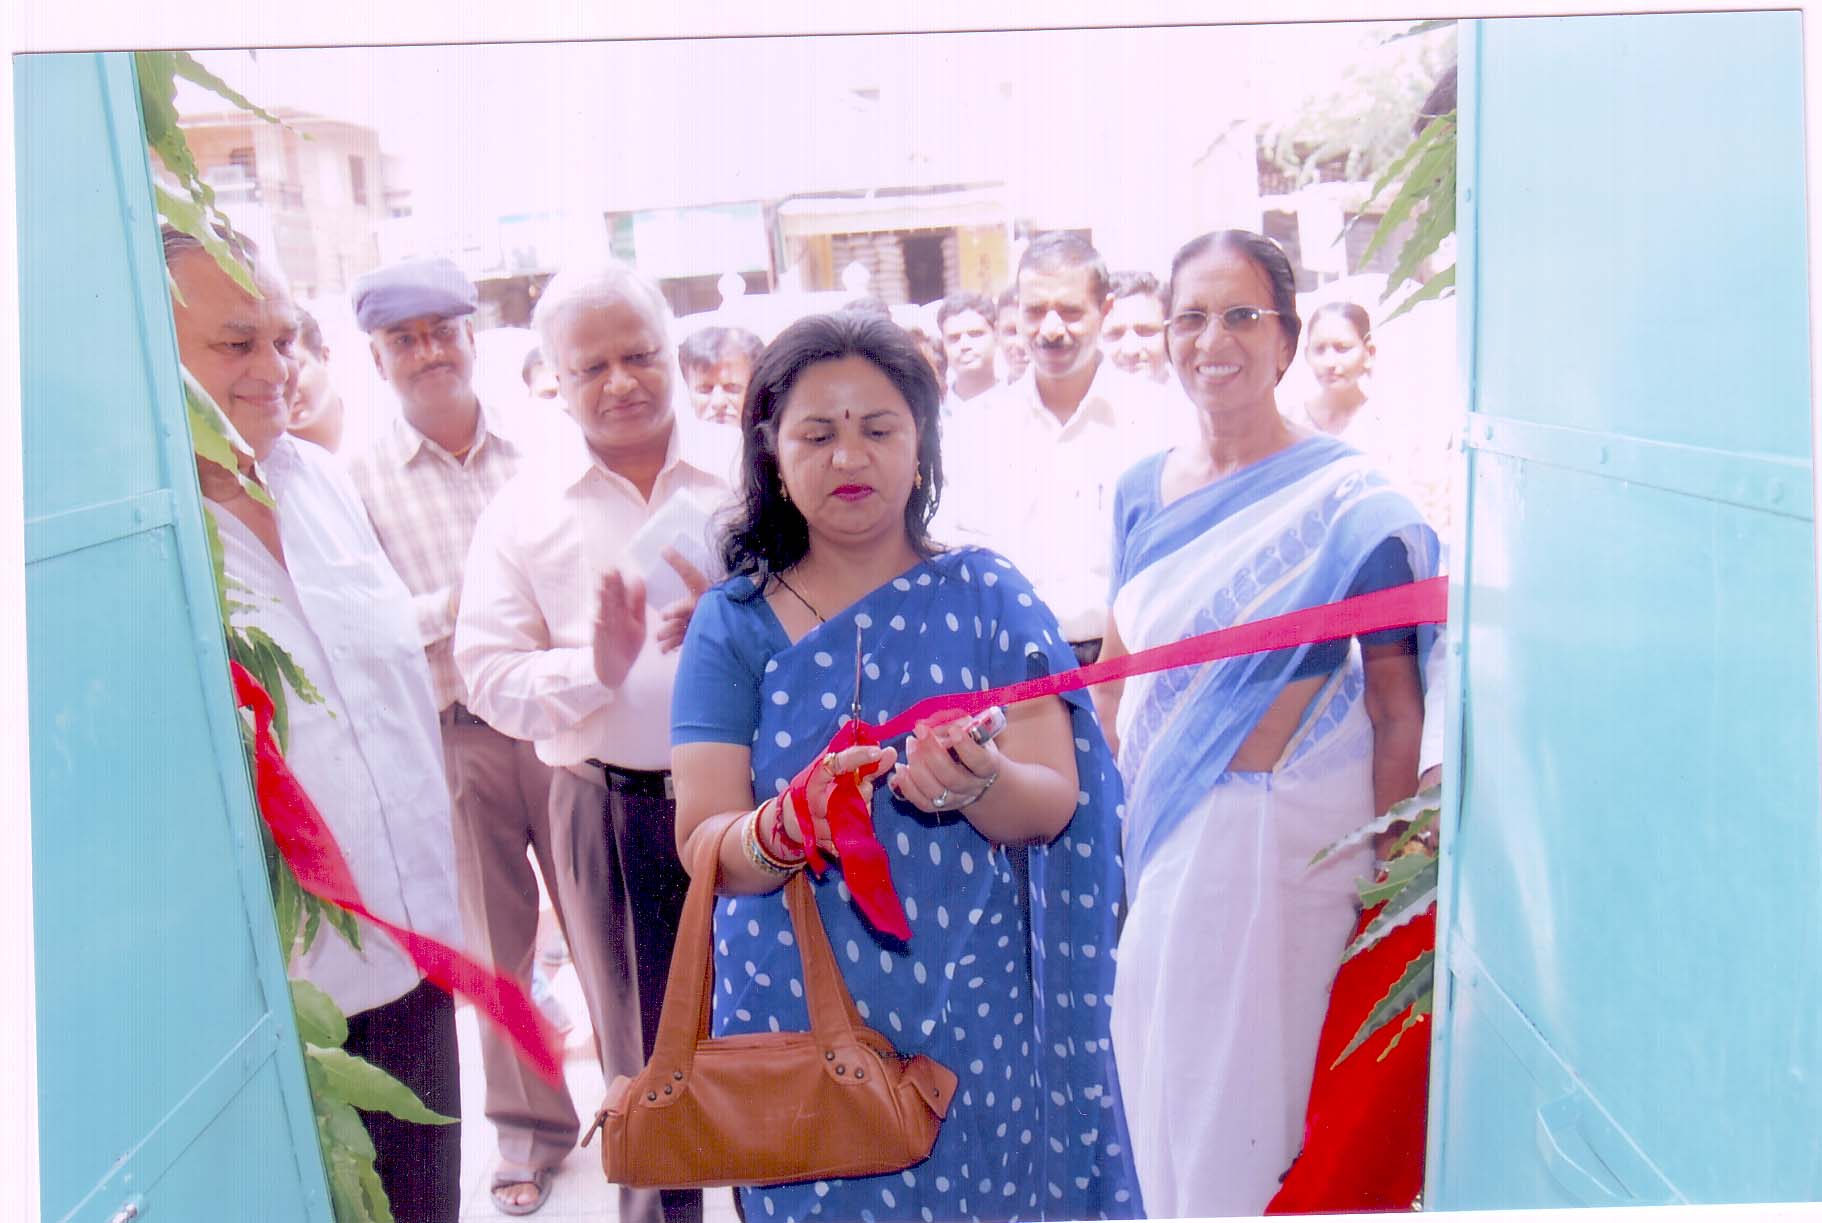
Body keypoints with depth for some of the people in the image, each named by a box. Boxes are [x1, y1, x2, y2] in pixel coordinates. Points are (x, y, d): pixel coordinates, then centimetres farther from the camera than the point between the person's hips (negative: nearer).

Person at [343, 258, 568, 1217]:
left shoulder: (537, 447, 0)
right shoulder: (360, 478, -4)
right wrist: (452, 606, -19)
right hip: (450, 738, 0)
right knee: (494, 941, 13)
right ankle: (530, 1127, 30)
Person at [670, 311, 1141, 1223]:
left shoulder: (985, 596, 0)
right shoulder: (734, 623, 0)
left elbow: (1052, 805, -10)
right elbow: (703, 843, -8)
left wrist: (978, 785, -32)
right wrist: (790, 828, -30)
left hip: (971, 1005, 0)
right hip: (799, 1013, 0)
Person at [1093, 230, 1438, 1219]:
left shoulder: (1346, 499, -11)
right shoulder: (1141, 491, 7)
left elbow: (1396, 700, -12)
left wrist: (1386, 863, -15)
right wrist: (1120, 800, 7)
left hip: (1288, 833, -6)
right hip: (1163, 831, 6)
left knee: (1257, 1081, 6)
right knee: (1163, 1072, 17)